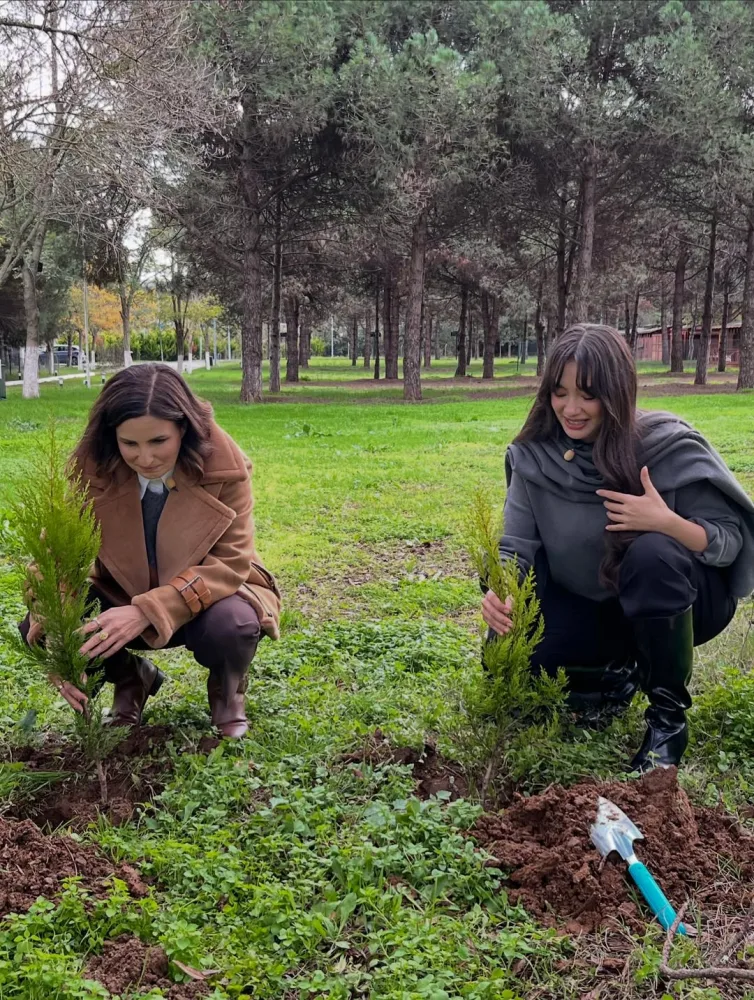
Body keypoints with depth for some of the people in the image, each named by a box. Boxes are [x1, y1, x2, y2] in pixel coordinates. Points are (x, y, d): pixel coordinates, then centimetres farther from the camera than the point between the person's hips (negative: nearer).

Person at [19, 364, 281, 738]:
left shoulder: (224, 465, -24)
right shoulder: (91, 467, -20)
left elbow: (231, 561, -24)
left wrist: (148, 611, -37)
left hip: (207, 595, -2)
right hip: (121, 596, 3)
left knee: (230, 625, -36)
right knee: (37, 628, -20)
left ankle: (227, 690, 3)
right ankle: (131, 679, 10)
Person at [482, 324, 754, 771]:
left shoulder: (668, 445, -23)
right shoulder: (536, 454, -12)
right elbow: (518, 545, -13)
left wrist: (668, 522, -39)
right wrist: (501, 592, -35)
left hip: (680, 602, -3)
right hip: (591, 606, 4)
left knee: (652, 554, -36)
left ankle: (669, 716, -15)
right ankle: (615, 672, 13)